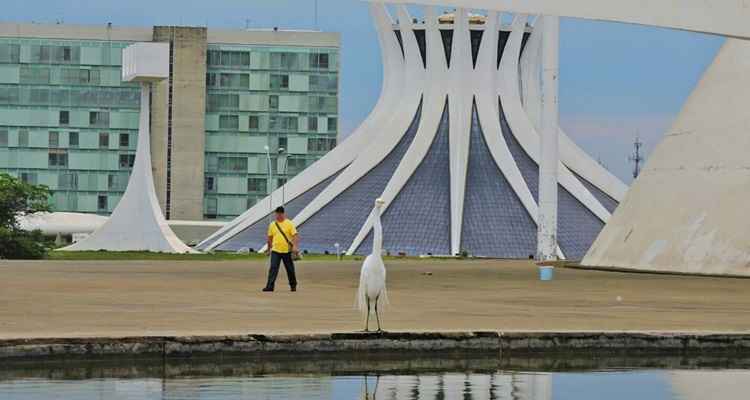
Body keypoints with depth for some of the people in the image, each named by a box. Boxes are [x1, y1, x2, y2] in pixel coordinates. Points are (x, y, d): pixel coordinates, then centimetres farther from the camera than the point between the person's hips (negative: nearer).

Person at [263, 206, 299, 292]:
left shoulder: (289, 224, -3)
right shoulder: (272, 225, 7)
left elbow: (295, 236, -9)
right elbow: (270, 238, 17)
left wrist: (295, 246, -22)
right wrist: (268, 249, 20)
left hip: (287, 251, -2)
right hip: (275, 251, 2)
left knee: (290, 269, 8)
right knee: (273, 268, -10)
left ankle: (293, 285, 25)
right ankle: (270, 286, -14)